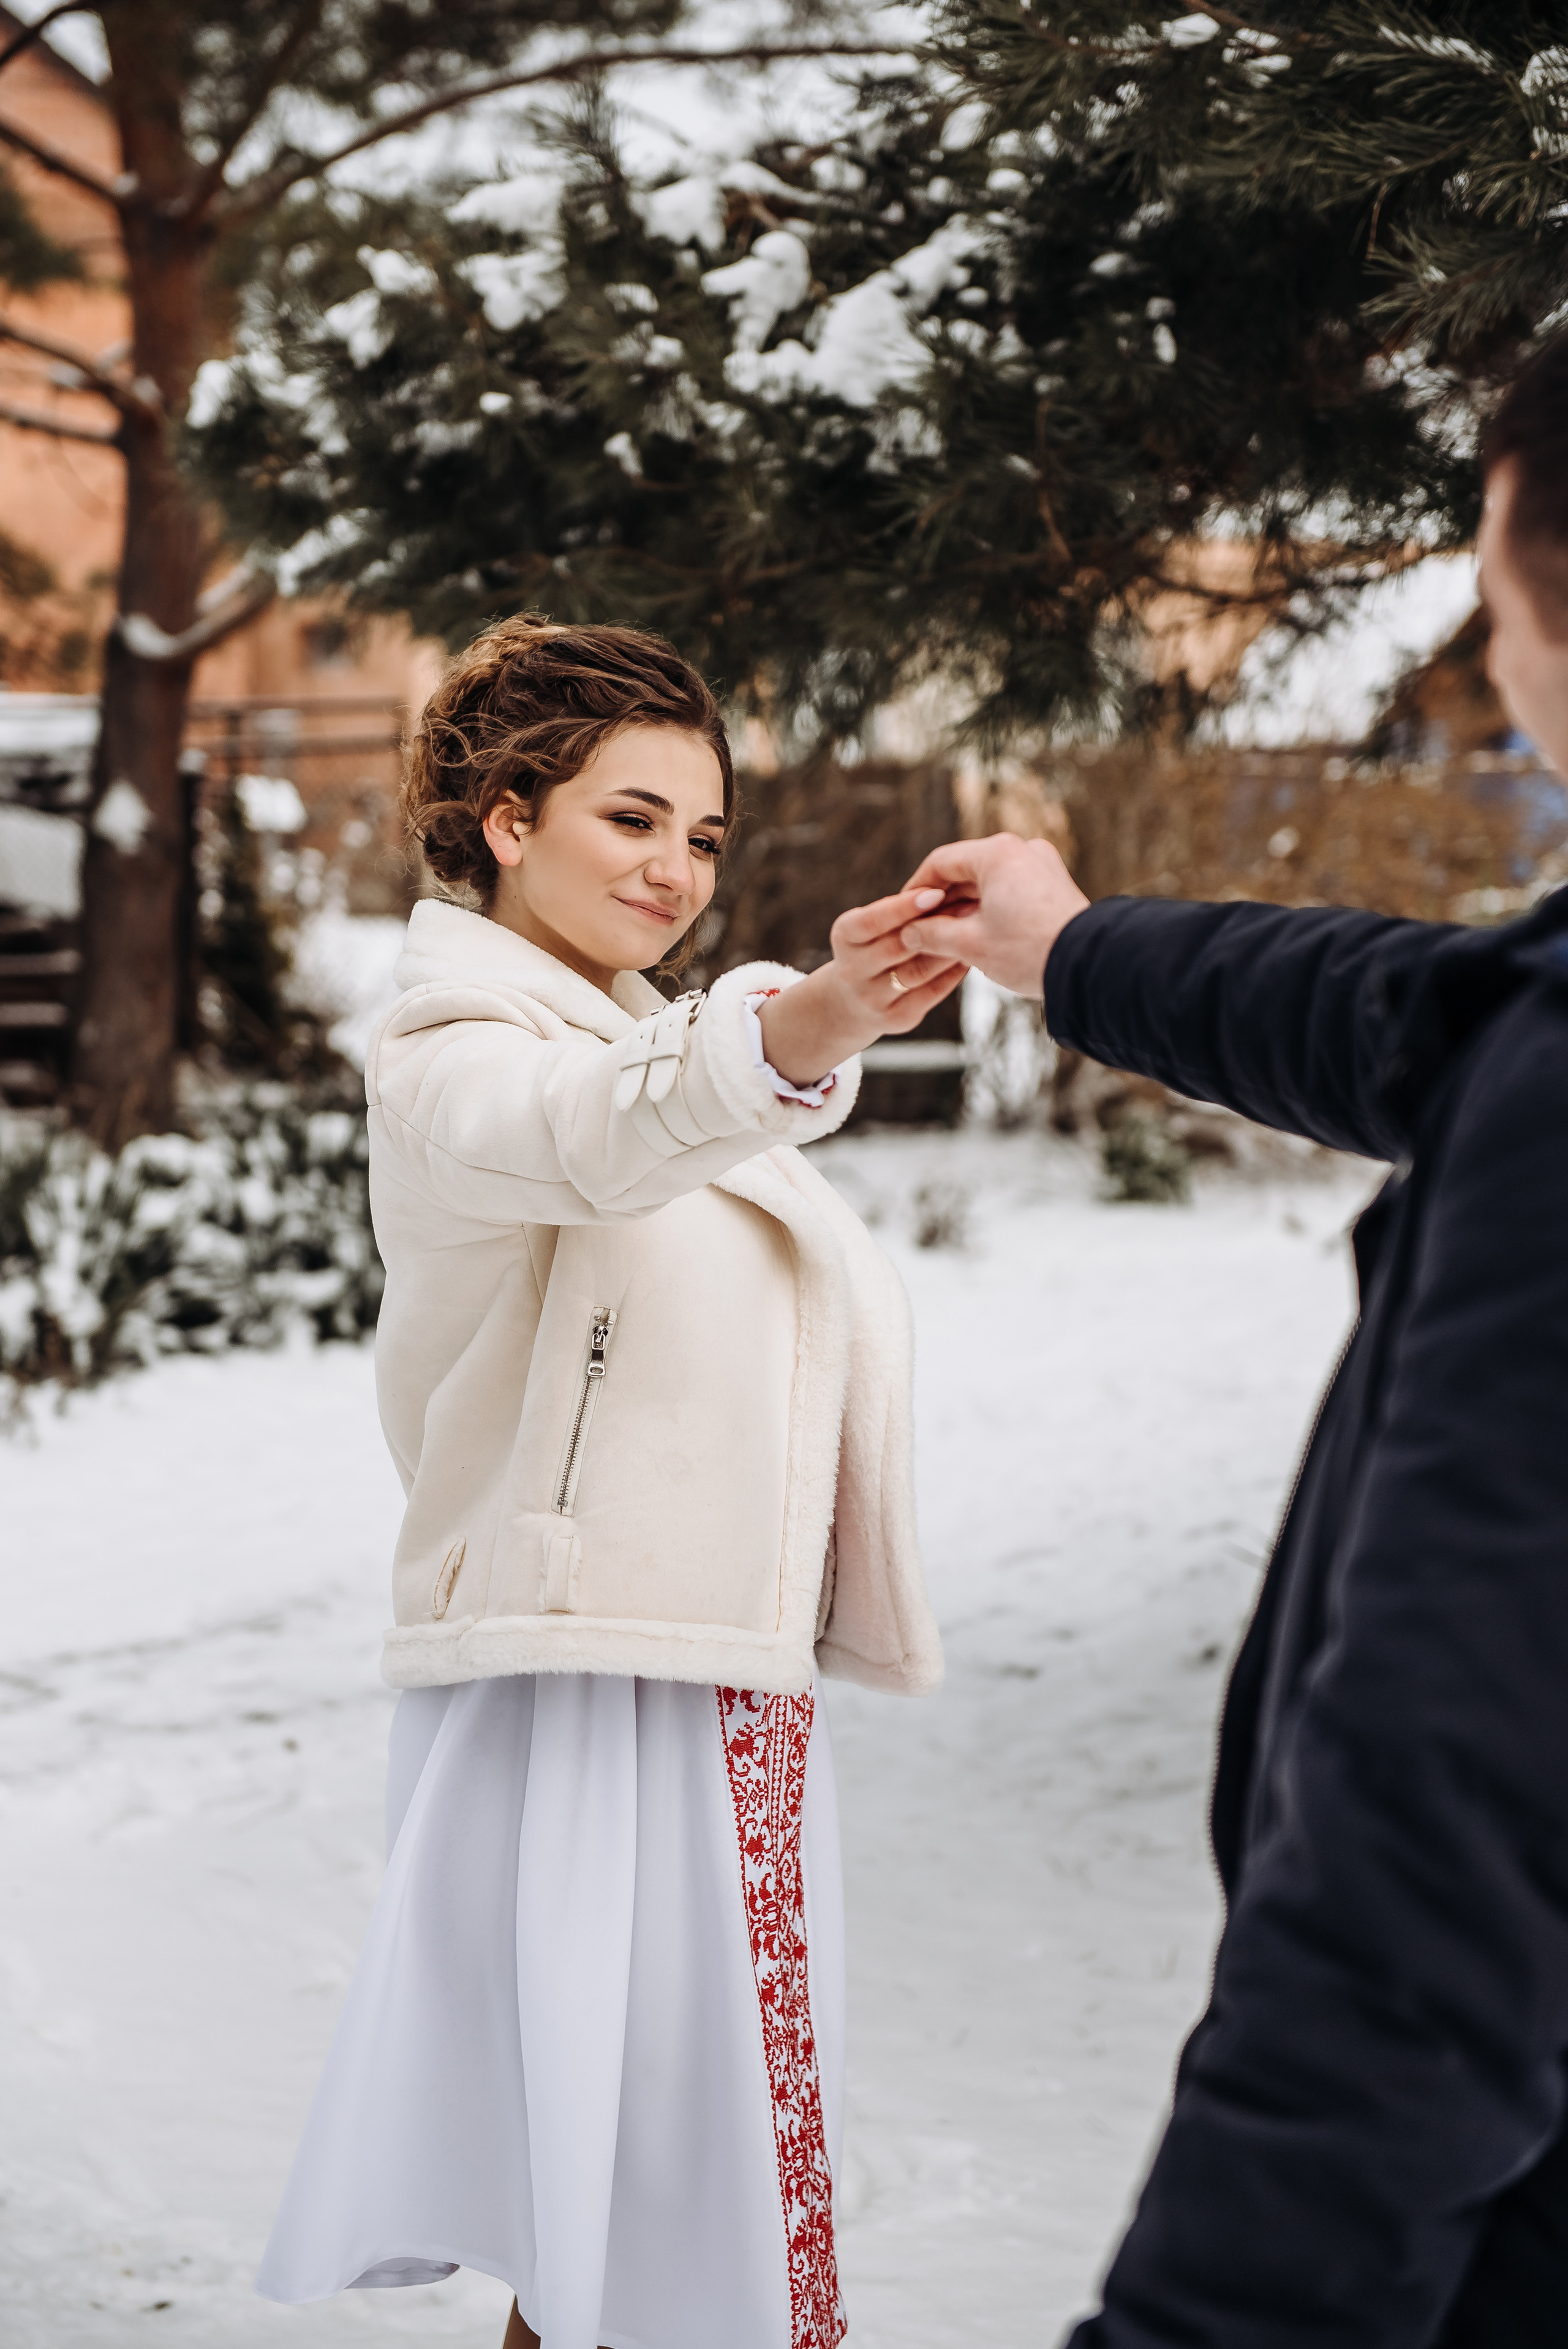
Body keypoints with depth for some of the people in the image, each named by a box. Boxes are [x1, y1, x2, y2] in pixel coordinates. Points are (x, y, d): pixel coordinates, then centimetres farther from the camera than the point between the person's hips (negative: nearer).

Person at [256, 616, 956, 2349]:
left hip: (732, 1687, 9)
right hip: (584, 1688, -9)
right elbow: (596, 1135, -36)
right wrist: (800, 1031, -53)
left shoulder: (646, 1036, 19)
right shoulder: (456, 1051, -10)